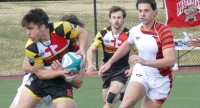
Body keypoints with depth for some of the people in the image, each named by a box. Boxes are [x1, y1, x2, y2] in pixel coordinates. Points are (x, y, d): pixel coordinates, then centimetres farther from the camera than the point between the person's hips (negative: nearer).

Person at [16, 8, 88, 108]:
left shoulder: (62, 28, -25)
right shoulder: (31, 47, -22)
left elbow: (82, 32, -6)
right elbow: (40, 73, -15)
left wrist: (82, 49, -23)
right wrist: (60, 72, -30)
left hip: (61, 79, -1)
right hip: (40, 78, 1)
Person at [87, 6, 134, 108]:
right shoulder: (103, 33, -8)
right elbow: (91, 50, -4)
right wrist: (90, 64, -23)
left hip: (122, 71, -4)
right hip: (107, 70, 4)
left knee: (110, 99, -24)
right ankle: (121, 95, 46)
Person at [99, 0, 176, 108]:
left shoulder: (164, 31, -23)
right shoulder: (135, 30, -6)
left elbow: (171, 60, -34)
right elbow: (126, 45, 20)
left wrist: (145, 62, -45)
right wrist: (109, 63, 18)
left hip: (160, 80, -2)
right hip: (141, 74, 2)